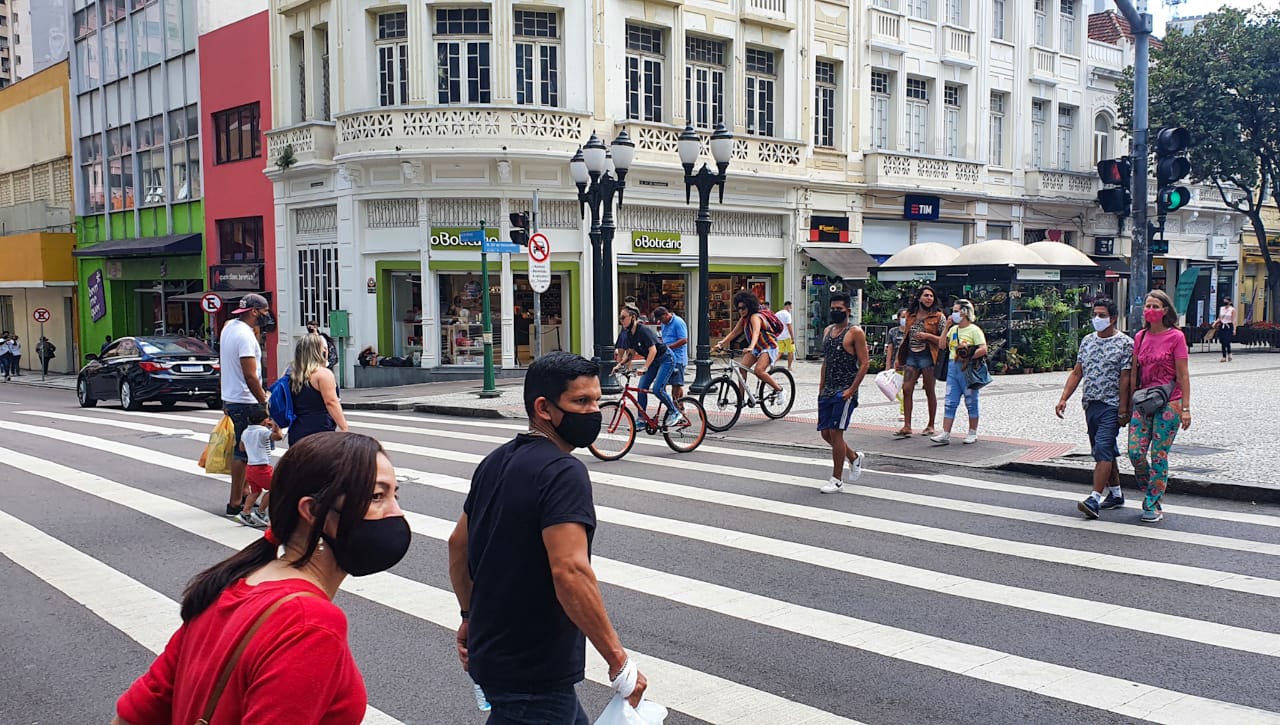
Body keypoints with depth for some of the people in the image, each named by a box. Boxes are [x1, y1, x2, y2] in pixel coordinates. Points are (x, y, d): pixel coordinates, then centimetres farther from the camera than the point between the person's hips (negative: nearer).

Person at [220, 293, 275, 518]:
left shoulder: (229, 327, 10)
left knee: (242, 448, 18)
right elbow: (250, 376, -22)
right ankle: (235, 503, 1)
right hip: (245, 402, -10)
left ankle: (244, 492, 27)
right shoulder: (245, 335, -20)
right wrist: (264, 402, -18)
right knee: (242, 452, -4)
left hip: (230, 397, 10)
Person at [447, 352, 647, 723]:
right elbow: (570, 572, -30)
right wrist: (620, 663, -25)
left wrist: (471, 616, 26)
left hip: (492, 649, 9)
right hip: (532, 673, -9)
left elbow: (458, 544, 16)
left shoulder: (495, 462, 7)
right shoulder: (564, 473, -20)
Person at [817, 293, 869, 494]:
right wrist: (821, 388, 14)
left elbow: (863, 364, -11)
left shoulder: (855, 332, -8)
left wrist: (851, 390, -17)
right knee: (826, 433, 9)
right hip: (827, 391, 7)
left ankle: (837, 479, 1)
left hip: (845, 391, -7)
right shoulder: (827, 331, 14)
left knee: (835, 432, -9)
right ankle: (854, 457, 34)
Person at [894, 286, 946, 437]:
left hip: (927, 355, -4)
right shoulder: (910, 315, 11)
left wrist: (927, 335, -17)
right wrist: (898, 358, 14)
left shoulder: (938, 316, -2)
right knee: (906, 389, -3)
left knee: (929, 391, 4)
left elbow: (944, 340, -5)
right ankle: (907, 426, 0)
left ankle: (931, 425, 15)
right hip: (911, 356, 4)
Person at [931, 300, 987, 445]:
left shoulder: (974, 330, -7)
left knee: (971, 403, 5)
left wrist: (968, 358, -16)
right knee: (950, 403, 1)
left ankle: (973, 433, 16)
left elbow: (983, 349, -15)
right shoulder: (953, 329, 14)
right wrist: (946, 326, 9)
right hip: (953, 367, 6)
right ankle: (945, 434, -1)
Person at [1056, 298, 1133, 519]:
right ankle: (1116, 494, 26)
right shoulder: (1087, 341, 12)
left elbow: (1125, 378, -9)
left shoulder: (1125, 343, -6)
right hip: (1091, 404, 7)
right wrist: (1064, 399, 4)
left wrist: (1123, 409, -14)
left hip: (1111, 406, -6)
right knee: (1106, 452, 14)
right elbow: (1077, 372, 13)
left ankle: (1095, 499, -17)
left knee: (1103, 451, -14)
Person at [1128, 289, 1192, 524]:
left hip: (1168, 402, -4)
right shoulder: (1140, 337, 10)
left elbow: (1183, 375, -5)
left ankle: (1153, 505, 8)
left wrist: (1185, 408, -9)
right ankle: (1150, 491, 21)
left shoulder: (1176, 337, -4)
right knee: (1135, 452, -3)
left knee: (1159, 454, -2)